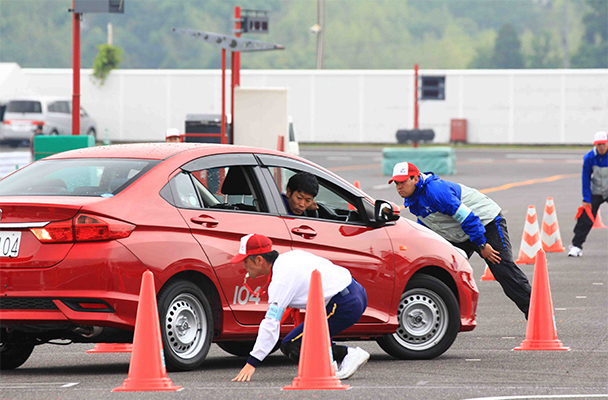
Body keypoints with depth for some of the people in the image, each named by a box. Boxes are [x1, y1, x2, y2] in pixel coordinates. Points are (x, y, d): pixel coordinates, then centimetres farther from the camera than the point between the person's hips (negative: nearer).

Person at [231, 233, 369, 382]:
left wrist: (251, 364, -18)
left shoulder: (281, 279, -14)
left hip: (344, 306, -10)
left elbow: (271, 325, -19)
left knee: (290, 346, -5)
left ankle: (347, 354, -10)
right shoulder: (289, 257, 12)